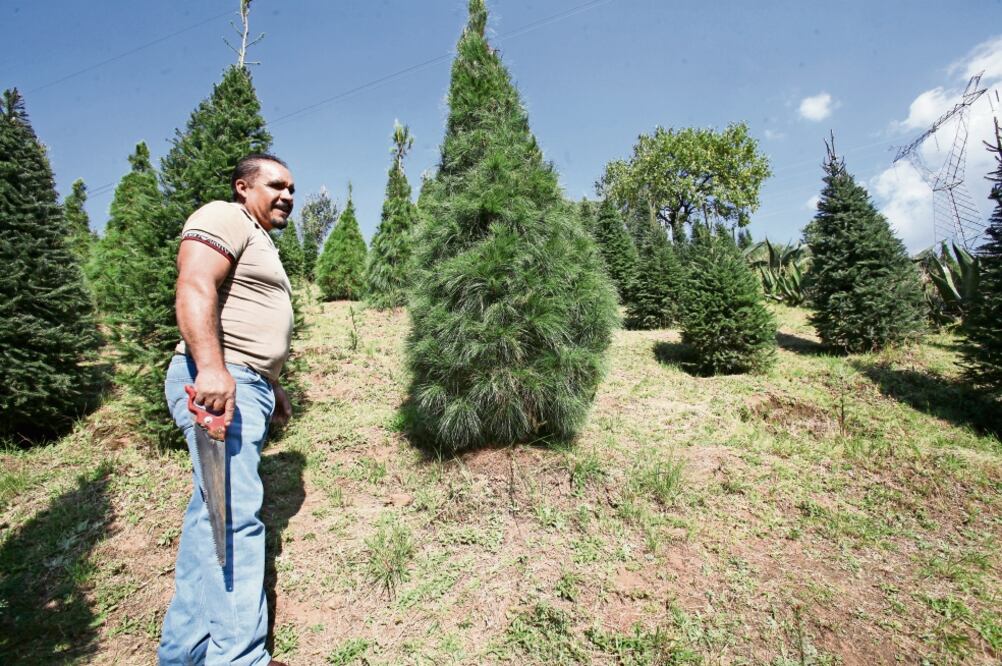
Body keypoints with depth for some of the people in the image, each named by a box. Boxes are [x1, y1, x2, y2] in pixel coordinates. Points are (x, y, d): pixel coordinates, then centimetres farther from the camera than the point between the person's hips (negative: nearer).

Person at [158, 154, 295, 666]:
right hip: (218, 384, -10)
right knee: (235, 515, -14)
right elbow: (194, 288, -19)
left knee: (212, 515, 10)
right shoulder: (223, 219, -2)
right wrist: (211, 368, -31)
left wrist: (273, 388, 27)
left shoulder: (261, 244, 29)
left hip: (248, 388, 10)